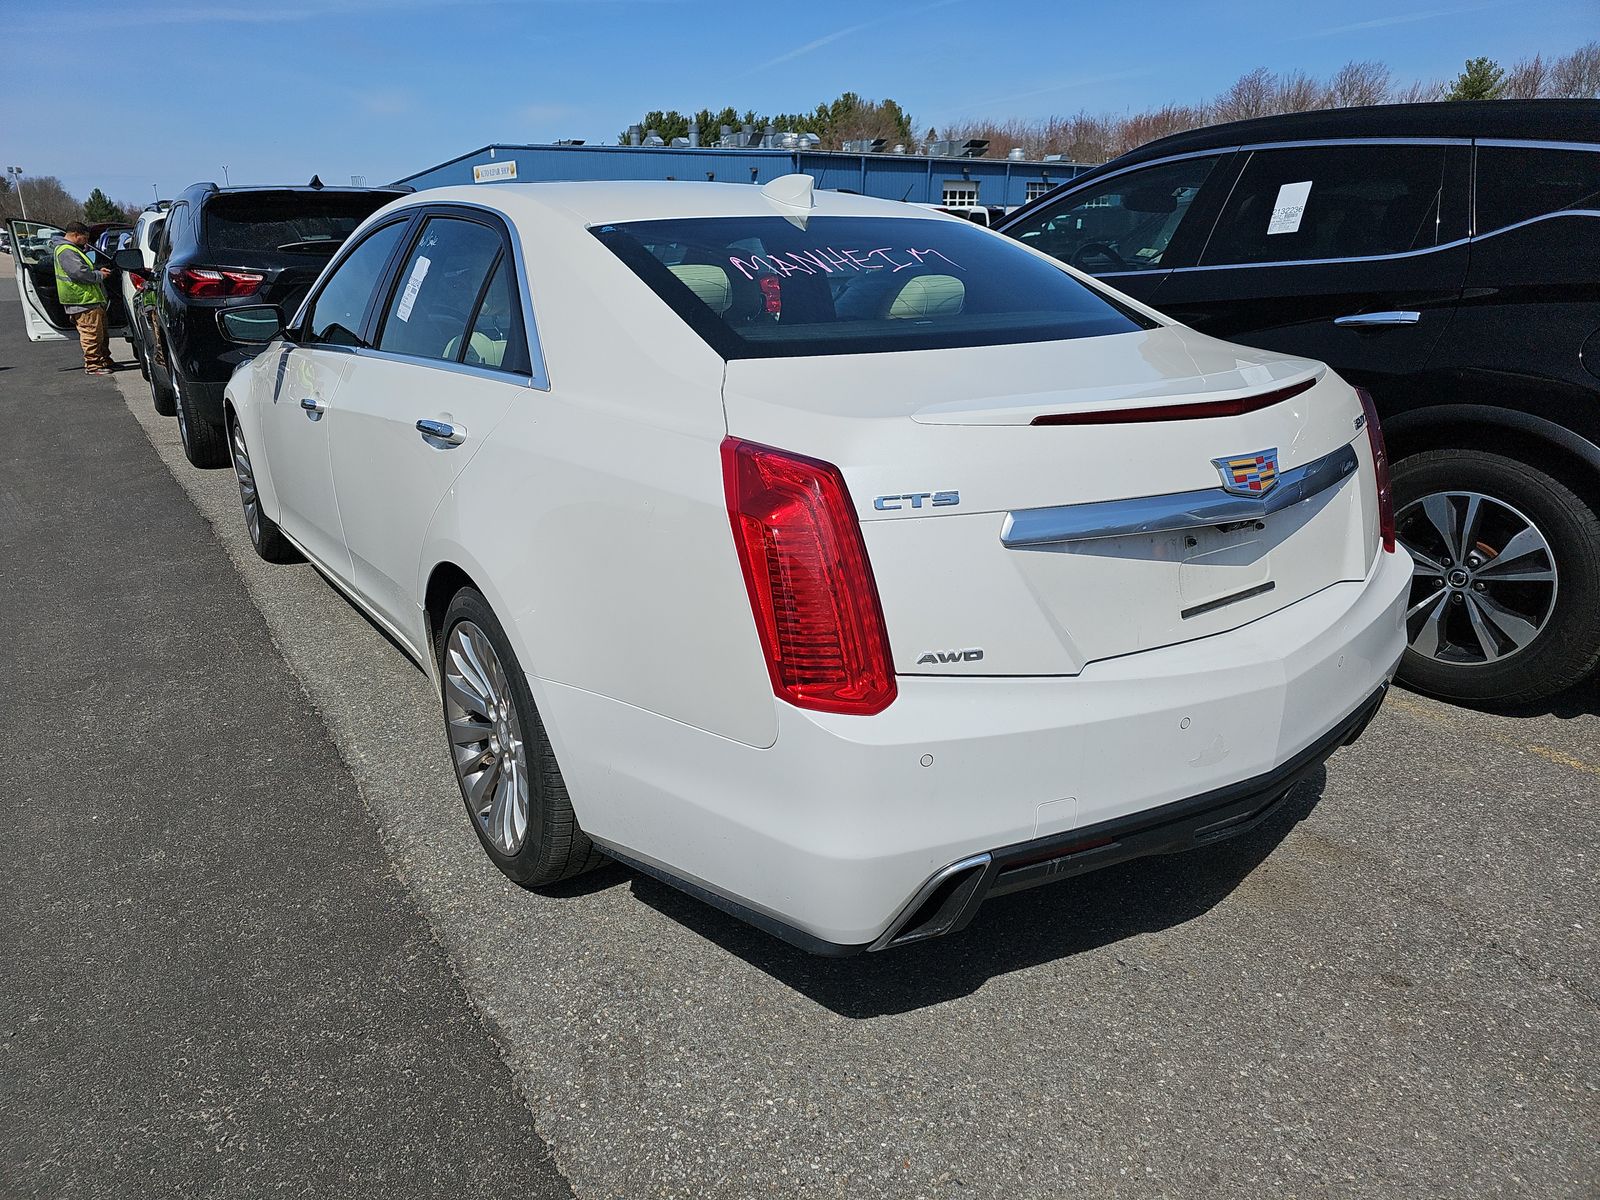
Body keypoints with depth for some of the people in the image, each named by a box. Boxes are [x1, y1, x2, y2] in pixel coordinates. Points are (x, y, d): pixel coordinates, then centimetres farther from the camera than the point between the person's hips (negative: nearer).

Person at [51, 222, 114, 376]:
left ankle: (104, 361, 25)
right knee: (92, 333, -9)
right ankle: (93, 365, -5)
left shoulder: (73, 249, 21)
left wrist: (98, 271, 11)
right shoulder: (66, 252, -14)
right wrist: (100, 275, -11)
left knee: (101, 333, 17)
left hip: (91, 299, 11)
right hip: (83, 301, -11)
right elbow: (80, 273, -23)